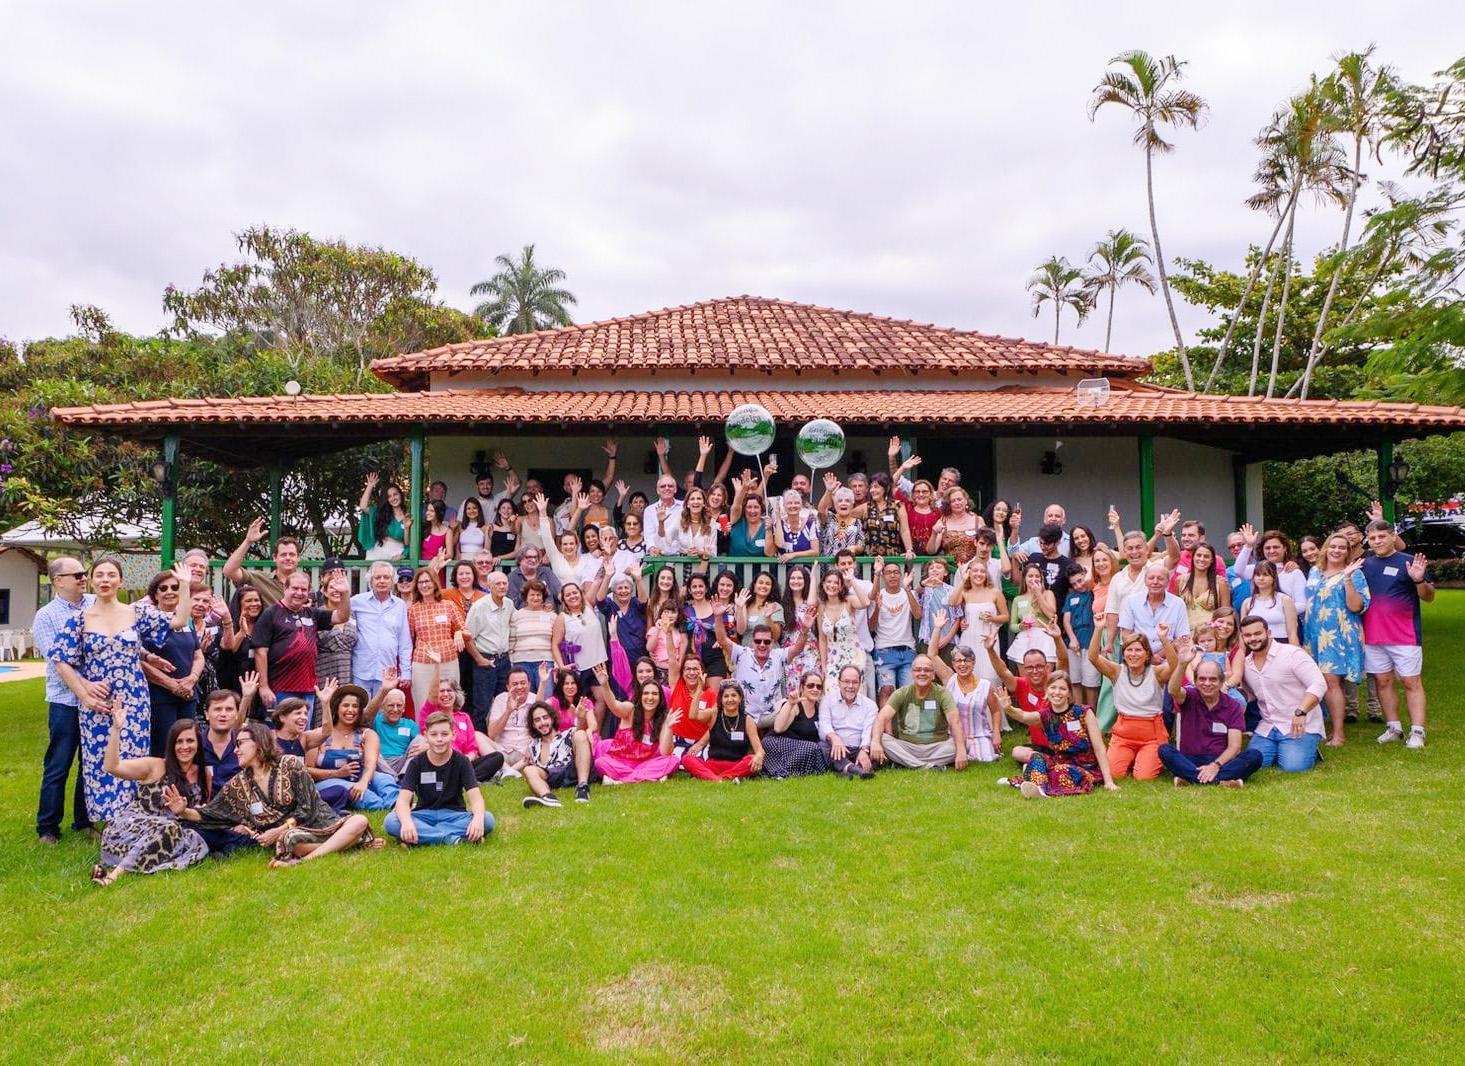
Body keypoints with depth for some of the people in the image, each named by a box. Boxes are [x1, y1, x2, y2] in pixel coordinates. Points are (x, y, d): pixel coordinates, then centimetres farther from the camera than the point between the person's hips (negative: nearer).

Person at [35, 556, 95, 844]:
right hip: (66, 703, -3)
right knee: (57, 767, 4)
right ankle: (47, 828, 16)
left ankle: (84, 821, 25)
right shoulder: (45, 617, -4)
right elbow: (58, 662, -13)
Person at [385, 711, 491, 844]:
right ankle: (451, 837, -29)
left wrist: (478, 818, -37)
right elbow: (403, 799, -14)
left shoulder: (461, 762, -2)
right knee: (390, 822, -29)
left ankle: (424, 835, -27)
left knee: (487, 820, -29)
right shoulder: (417, 763, -2)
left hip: (454, 815, 0)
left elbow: (475, 796, -13)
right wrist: (407, 822, -37)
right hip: (423, 815, 0)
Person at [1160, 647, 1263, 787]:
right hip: (1190, 761, -1)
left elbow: (1234, 746, -3)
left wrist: (1216, 765, -22)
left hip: (1221, 761, 1)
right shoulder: (1190, 698, 4)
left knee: (1254, 755, -25)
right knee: (1165, 750, -29)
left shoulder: (1233, 706, 6)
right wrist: (1183, 664, -39)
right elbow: (1173, 691, -22)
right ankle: (1222, 780, -38)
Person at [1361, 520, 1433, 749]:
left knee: (1412, 682, -1)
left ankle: (1417, 732, 1)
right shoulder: (1365, 564, 9)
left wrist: (1419, 580, -24)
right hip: (1373, 636, 4)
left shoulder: (1408, 563, -4)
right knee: (1383, 681, 9)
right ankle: (1393, 727, 18)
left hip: (1405, 636, -4)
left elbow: (1429, 597, -5)